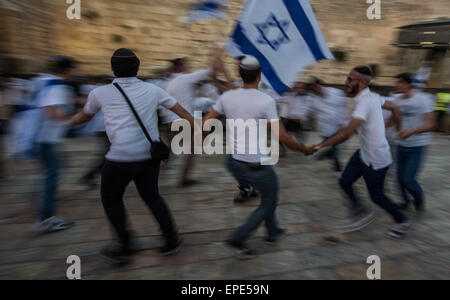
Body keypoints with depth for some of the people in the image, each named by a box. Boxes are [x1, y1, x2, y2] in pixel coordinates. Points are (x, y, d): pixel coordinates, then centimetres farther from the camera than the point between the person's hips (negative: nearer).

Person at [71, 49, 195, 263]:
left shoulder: (100, 93, 3)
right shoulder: (152, 90, 6)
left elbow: (84, 117, 22)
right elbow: (181, 111, 8)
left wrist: (73, 120, 44)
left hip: (121, 158, -3)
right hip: (150, 155, 4)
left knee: (111, 199, 20)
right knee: (152, 196, 23)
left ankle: (125, 247, 26)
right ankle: (172, 240, 25)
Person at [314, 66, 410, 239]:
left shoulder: (365, 102, -28)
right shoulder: (373, 96, 1)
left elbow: (347, 133, -37)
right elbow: (394, 108, 16)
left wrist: (321, 145, -32)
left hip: (376, 159, -8)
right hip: (364, 153, 8)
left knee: (376, 196, 9)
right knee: (345, 182, 7)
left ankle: (402, 222, 34)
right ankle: (361, 214, 24)